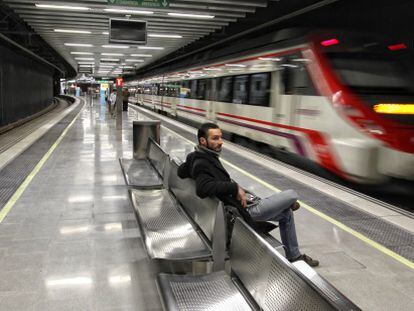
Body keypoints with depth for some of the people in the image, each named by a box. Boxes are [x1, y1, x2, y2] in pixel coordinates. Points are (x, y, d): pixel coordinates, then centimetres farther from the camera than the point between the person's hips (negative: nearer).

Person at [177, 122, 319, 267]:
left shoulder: (200, 157, 6)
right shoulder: (202, 164, -23)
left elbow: (181, 171, 22)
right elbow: (202, 188, -42)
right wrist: (235, 187, -32)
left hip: (245, 205, 10)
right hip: (246, 210, -10)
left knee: (286, 214, 21)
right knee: (292, 195, -3)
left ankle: (294, 256, 35)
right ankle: (290, 204, 37)